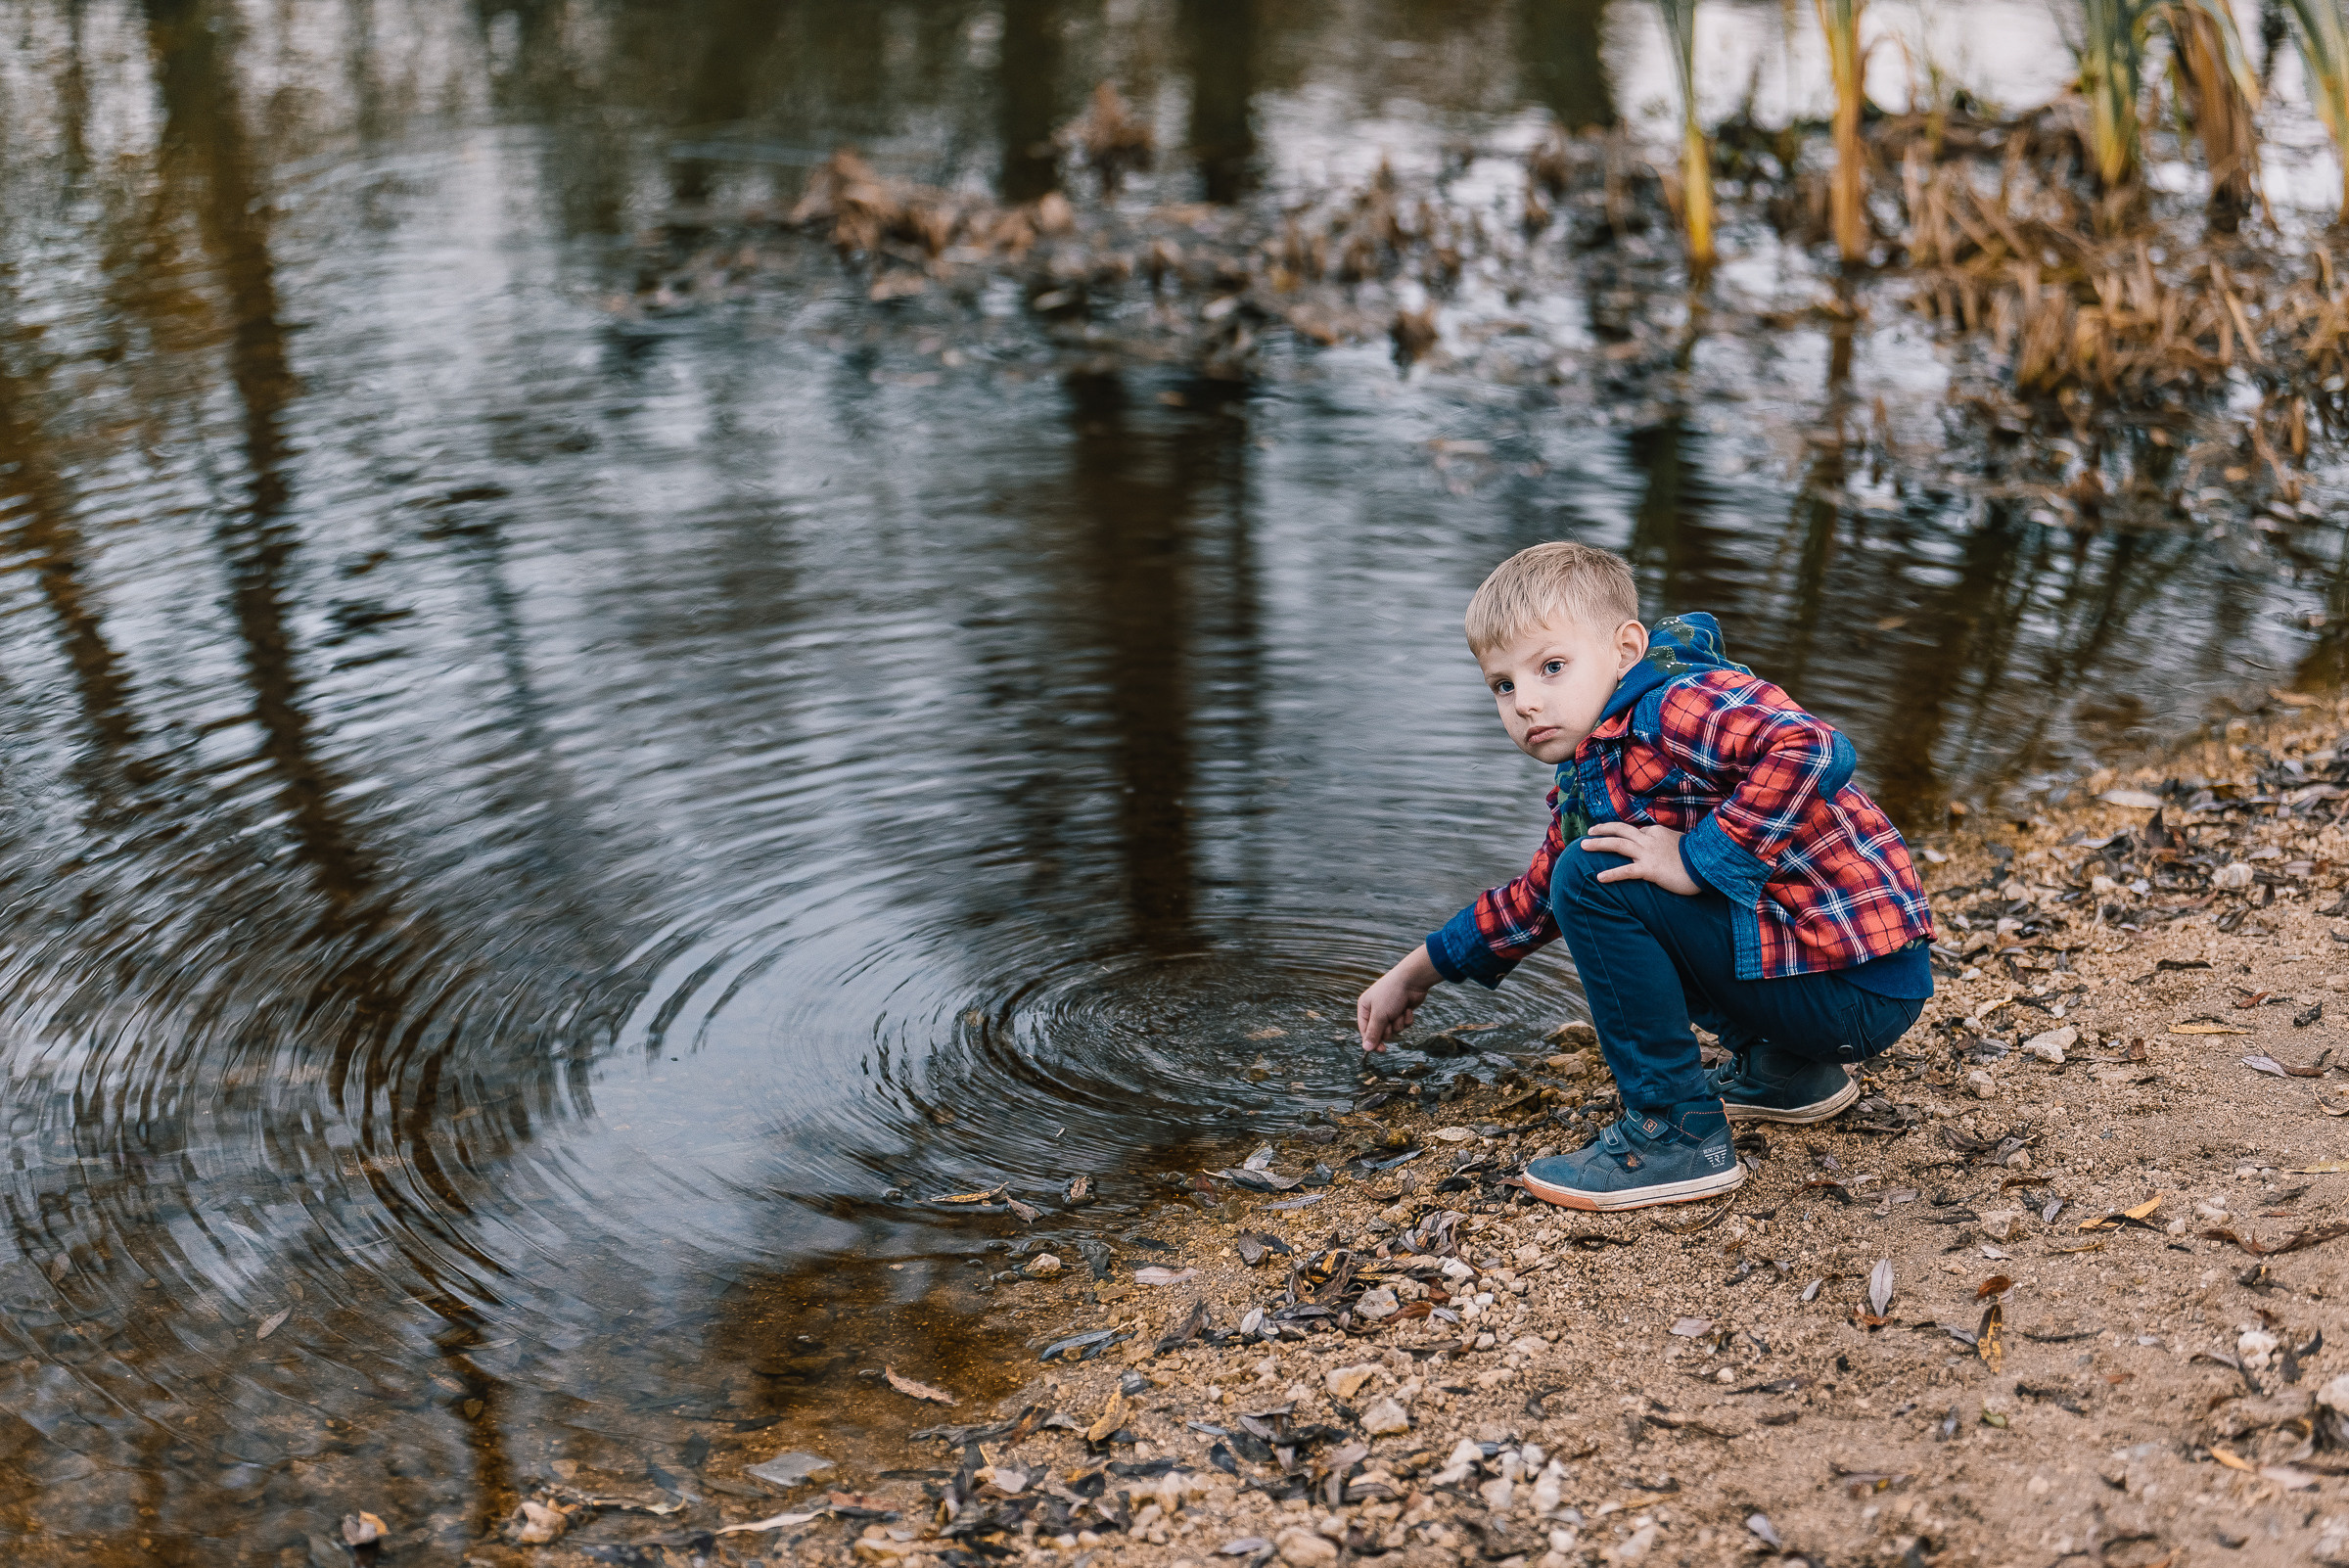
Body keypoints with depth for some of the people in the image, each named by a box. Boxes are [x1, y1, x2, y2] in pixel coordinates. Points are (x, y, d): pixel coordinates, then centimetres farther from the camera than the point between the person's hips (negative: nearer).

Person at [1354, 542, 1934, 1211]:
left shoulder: (1678, 705, -17)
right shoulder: (1587, 779, 13)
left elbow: (1810, 748, -36)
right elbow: (1535, 898, 27)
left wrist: (1698, 858, -28)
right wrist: (1415, 974, 30)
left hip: (1863, 987, -10)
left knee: (1593, 880, -16)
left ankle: (1679, 1133, -10)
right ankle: (1783, 1069, 20)